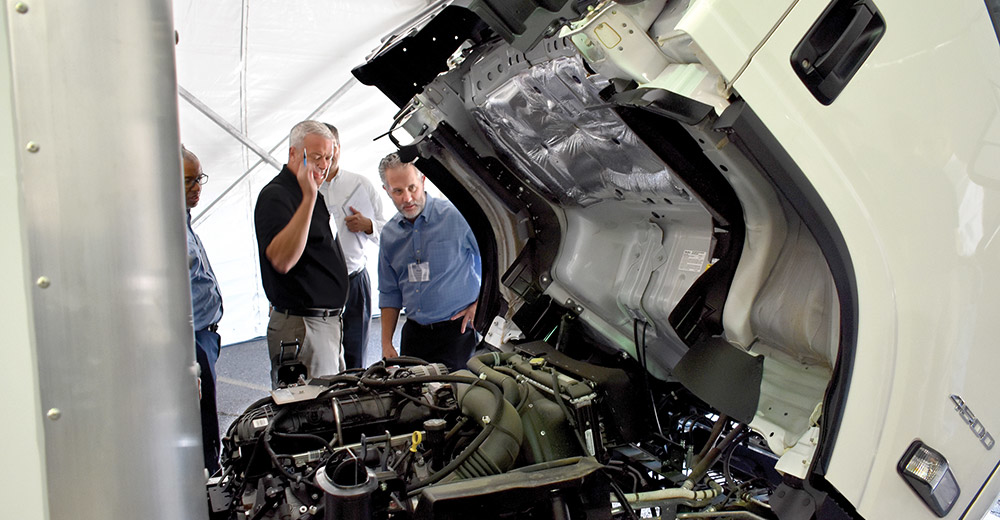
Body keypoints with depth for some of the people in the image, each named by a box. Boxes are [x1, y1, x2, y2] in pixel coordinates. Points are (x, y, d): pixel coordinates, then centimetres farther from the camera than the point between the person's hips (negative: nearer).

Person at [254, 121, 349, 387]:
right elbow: (282, 260, -33)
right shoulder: (275, 196, -14)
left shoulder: (314, 194, 17)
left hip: (328, 322, 10)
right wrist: (308, 198, -35)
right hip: (301, 327, -10)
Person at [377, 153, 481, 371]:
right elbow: (389, 294, 15)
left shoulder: (455, 216, -9)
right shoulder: (389, 234, 9)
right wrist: (386, 344, 11)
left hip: (456, 331, -5)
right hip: (414, 333, 5)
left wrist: (479, 303, -6)